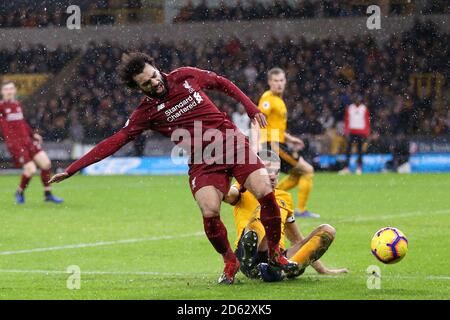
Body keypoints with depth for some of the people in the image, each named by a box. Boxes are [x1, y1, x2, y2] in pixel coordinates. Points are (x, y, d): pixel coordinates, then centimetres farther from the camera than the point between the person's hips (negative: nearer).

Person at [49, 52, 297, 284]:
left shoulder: (186, 76, 2)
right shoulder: (146, 112, -2)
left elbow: (222, 84, 18)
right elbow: (115, 141, -5)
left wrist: (251, 108, 13)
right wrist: (72, 169, -10)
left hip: (233, 144, 1)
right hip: (203, 162, -1)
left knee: (265, 193, -16)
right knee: (210, 213, -23)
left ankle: (275, 253, 6)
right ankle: (230, 262, 5)